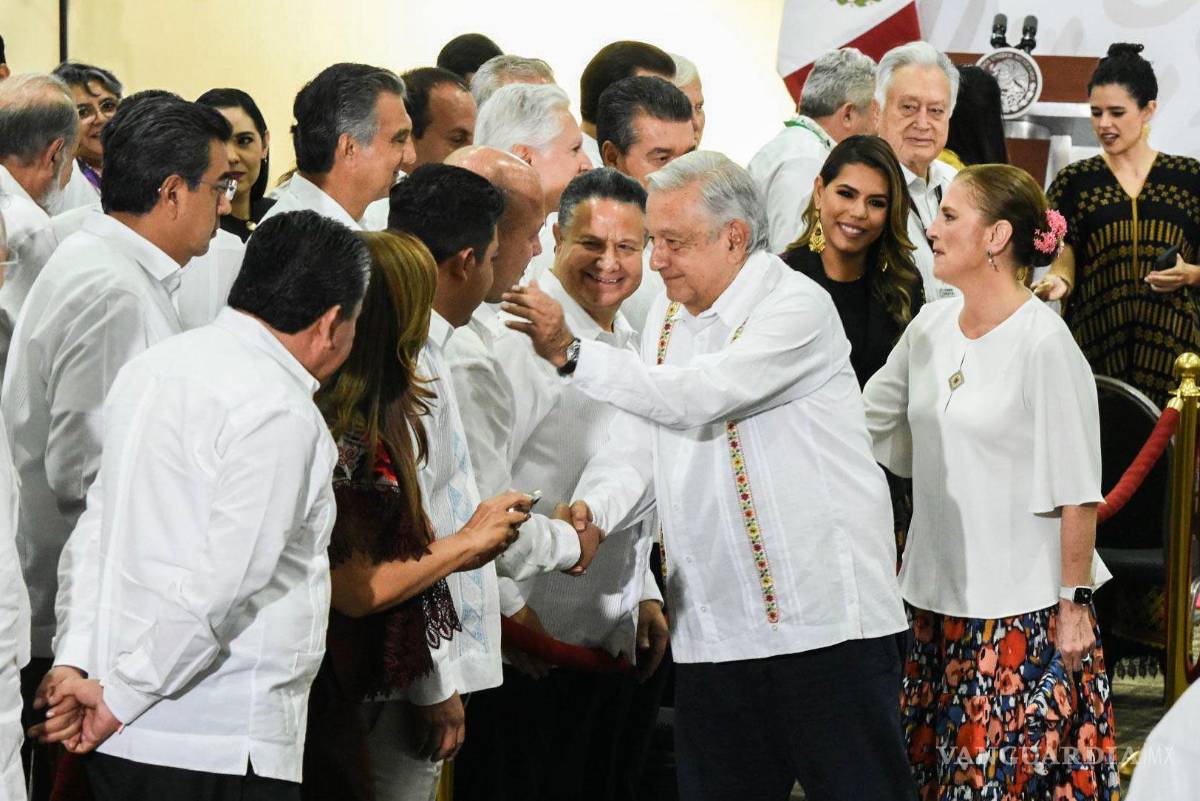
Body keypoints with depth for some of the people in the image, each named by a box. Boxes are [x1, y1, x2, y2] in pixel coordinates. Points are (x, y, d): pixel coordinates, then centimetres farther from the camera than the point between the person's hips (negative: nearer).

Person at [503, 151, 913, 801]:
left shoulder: (797, 305, -10)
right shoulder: (667, 316, 16)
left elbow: (697, 397, -22)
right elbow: (636, 447, 12)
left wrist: (571, 354, -24)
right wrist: (590, 511, -9)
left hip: (825, 619, -7)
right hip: (711, 630, 7)